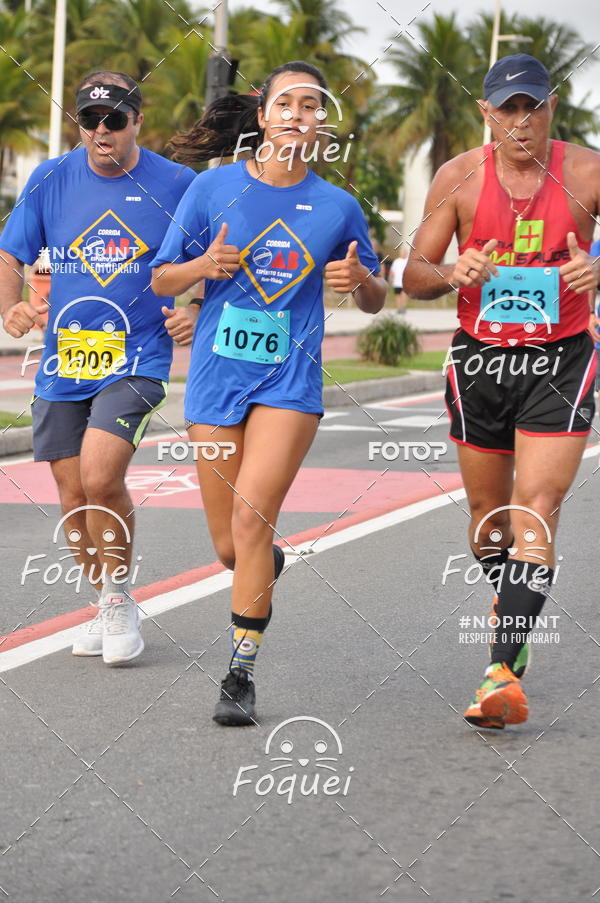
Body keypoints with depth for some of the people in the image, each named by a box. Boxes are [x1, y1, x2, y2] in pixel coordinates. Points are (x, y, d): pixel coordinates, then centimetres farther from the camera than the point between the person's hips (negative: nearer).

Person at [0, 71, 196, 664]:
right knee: (73, 495, 7)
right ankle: (109, 608, 27)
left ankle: (120, 598, 1)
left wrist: (198, 315, -11)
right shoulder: (50, 181, 3)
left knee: (100, 476, -22)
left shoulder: (176, 184, -2)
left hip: (136, 360, -4)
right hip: (62, 362, 4)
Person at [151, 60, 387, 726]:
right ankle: (267, 566, 44)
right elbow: (161, 279, 6)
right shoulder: (214, 189, 1)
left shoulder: (337, 208, 4)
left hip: (291, 380, -1)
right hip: (217, 377, 1)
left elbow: (374, 302, 15)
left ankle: (240, 673, -13)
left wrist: (361, 280, -8)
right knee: (231, 548, 6)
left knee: (252, 515, -20)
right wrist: (202, 265, -15)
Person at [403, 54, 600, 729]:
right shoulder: (460, 177, -2)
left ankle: (504, 673, -22)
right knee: (488, 514, 13)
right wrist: (452, 274, -21)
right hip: (480, 360, 3)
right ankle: (511, 603, 45)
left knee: (535, 512, -16)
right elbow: (413, 275, 1)